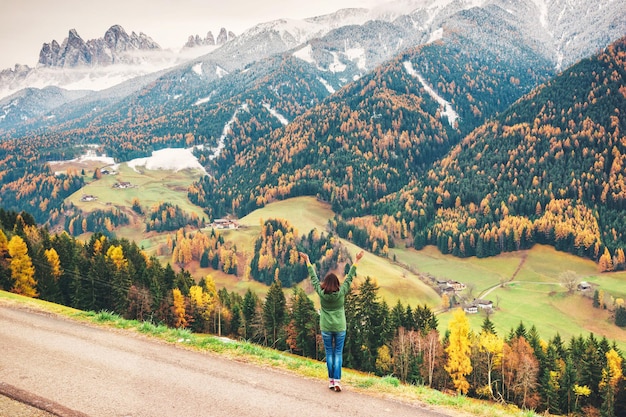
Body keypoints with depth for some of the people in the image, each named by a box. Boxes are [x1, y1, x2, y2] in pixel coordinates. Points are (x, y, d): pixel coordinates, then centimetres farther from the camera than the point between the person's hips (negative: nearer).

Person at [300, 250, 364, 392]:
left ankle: (331, 380, 12)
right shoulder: (341, 293, -11)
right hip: (340, 328, -1)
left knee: (329, 353, 10)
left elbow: (313, 278, -1)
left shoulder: (321, 293, -10)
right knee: (338, 354, 3)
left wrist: (307, 260, 8)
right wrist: (357, 261, 0)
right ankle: (337, 381, -5)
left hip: (326, 328, 1)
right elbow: (349, 277, -6)